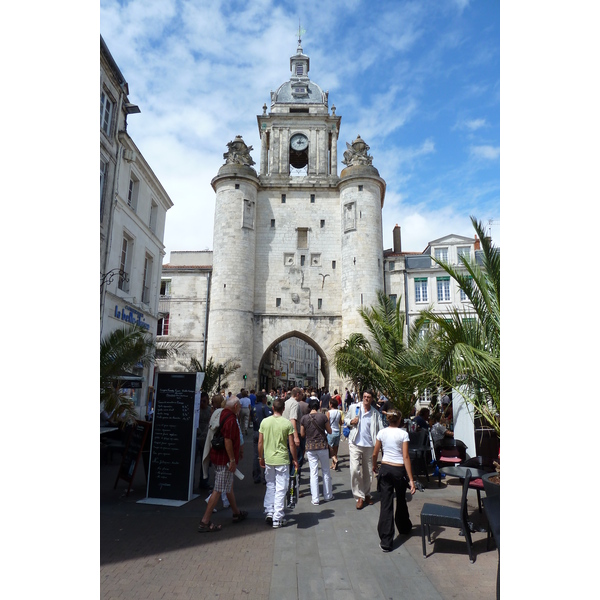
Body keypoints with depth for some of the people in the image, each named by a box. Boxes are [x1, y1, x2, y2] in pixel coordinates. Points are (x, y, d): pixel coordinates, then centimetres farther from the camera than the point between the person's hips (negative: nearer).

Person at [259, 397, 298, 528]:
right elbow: (291, 444, -7)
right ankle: (277, 518, 10)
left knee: (270, 486, 20)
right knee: (281, 489, 6)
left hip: (268, 459, 3)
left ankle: (269, 513, 19)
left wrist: (261, 457, 15)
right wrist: (295, 459, 6)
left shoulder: (264, 422, -2)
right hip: (282, 460, -3)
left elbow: (260, 442, 2)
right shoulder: (287, 423, -10)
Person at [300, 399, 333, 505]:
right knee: (326, 471, 14)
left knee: (313, 473, 5)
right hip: (322, 446, -1)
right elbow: (330, 431, 0)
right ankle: (327, 495, 24)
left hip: (310, 447, 1)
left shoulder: (304, 418, -5)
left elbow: (302, 434, 2)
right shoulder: (323, 416, -8)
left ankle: (315, 499, 7)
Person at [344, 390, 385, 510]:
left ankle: (367, 494, 30)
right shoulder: (354, 408, 2)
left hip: (369, 445, 2)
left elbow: (381, 430, 0)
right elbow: (345, 419, 13)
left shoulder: (375, 413, 3)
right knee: (354, 470, -11)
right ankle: (359, 497, 1)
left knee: (368, 471, 12)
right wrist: (351, 422, -9)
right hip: (355, 444, -1)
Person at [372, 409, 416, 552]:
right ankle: (404, 527, 47)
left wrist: (374, 466, 25)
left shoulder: (382, 433, -1)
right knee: (401, 500, 22)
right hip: (399, 470, -1)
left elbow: (375, 454, 5)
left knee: (386, 504, 1)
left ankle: (386, 542, -1)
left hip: (385, 469, 1)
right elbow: (406, 457, -13)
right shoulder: (403, 434, -9)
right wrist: (411, 479, -11)